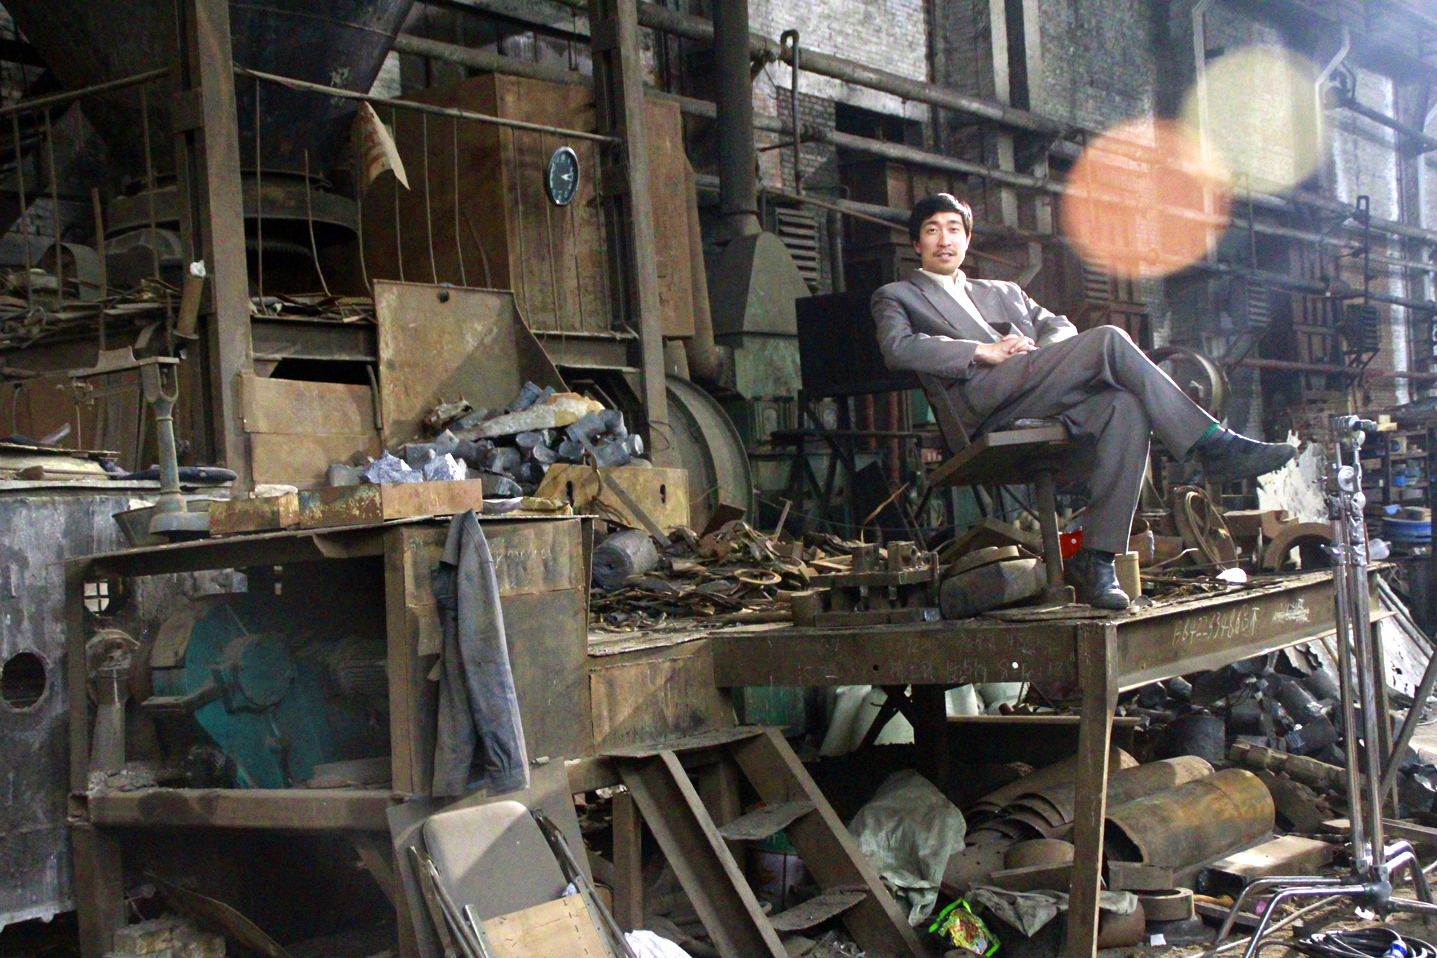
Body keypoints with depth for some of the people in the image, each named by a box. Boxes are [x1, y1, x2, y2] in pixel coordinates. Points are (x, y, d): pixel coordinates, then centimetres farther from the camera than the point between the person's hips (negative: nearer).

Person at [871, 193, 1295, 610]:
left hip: (1041, 396, 6)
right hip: (982, 396, -6)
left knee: (1127, 405, -28)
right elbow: (898, 349, 0)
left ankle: (1095, 558, -30)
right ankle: (1213, 444, -21)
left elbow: (1058, 327, 25)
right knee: (1109, 339, -24)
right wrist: (985, 351, -8)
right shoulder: (897, 296, 22)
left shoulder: (1003, 292, 39)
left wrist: (1043, 351, 0)